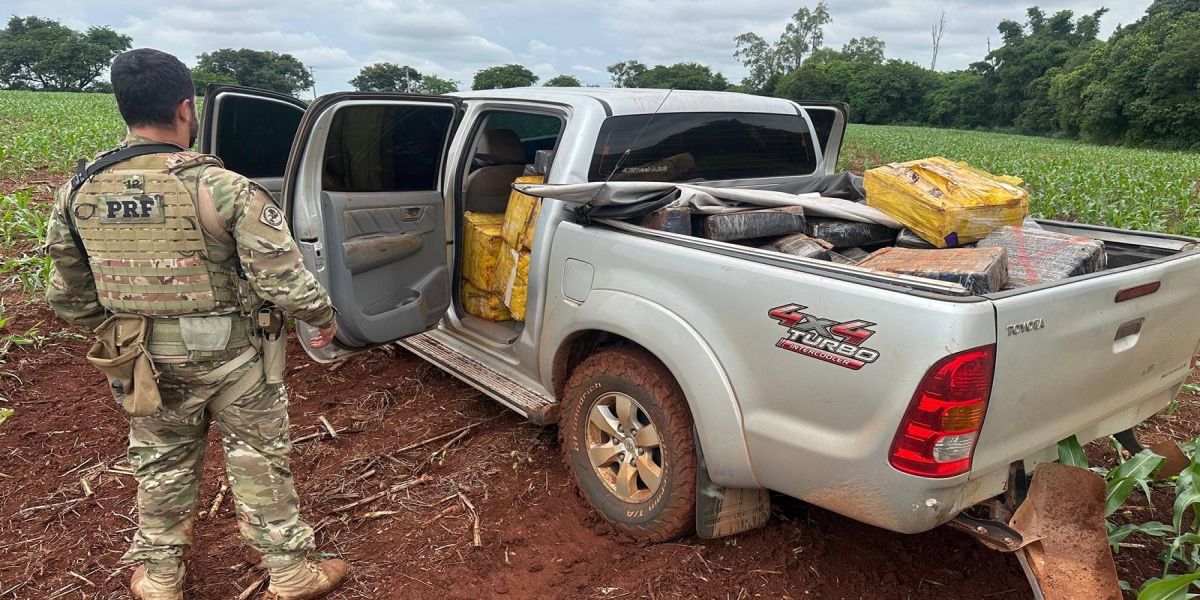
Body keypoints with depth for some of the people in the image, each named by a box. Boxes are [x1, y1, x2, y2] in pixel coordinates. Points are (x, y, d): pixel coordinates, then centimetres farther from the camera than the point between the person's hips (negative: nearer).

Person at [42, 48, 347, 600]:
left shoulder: (78, 192, -4)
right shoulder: (224, 188, -21)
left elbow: (67, 295, 6)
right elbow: (282, 279, -19)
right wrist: (323, 316, -1)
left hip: (146, 365, 4)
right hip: (230, 357, -4)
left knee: (161, 466, 22)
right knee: (259, 462, 13)